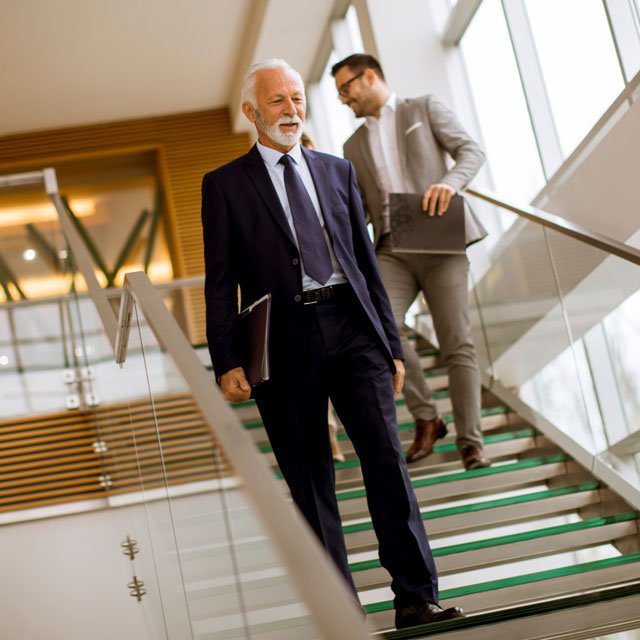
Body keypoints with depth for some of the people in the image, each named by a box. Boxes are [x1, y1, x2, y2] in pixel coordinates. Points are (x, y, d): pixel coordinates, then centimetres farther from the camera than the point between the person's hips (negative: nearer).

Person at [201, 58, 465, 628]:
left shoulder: (338, 171, 17)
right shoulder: (225, 185, 7)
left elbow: (367, 260, 17)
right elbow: (220, 282, 2)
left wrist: (392, 343, 13)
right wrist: (227, 363, -7)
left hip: (352, 328, 2)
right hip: (284, 341, -2)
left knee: (387, 457, -7)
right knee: (310, 483, 4)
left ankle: (417, 598, 0)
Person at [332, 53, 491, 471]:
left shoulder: (425, 109, 12)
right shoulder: (355, 146, 23)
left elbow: (471, 151, 1)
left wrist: (450, 182, -20)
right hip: (393, 251, 3)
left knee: (457, 344, -7)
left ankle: (471, 443, 2)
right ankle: (426, 419, -8)